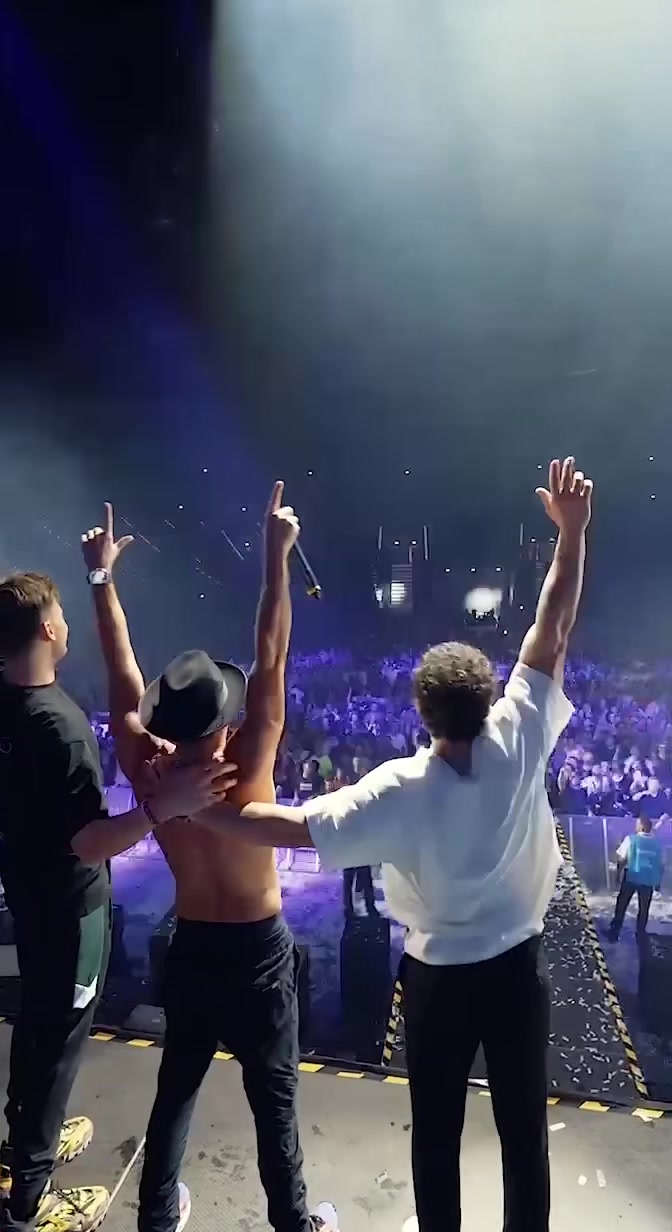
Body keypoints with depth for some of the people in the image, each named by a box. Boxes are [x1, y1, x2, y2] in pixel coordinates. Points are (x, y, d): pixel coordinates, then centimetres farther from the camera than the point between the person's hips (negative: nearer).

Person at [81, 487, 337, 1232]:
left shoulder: (146, 773, -17)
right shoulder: (247, 772, -26)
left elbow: (123, 673, -10)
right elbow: (271, 657, -28)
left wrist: (101, 575, -4)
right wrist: (277, 554, -27)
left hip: (191, 946, 4)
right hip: (258, 948, -4)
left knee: (177, 1082, 22)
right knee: (273, 1095, 14)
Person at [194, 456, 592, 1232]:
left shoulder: (398, 790, -26)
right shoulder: (520, 744, -22)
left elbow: (293, 828, -27)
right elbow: (553, 629, -18)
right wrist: (572, 530, -12)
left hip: (438, 977, -1)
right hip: (517, 969, 2)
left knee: (436, 1130, 21)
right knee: (523, 1129, 20)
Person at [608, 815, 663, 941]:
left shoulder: (631, 839, -10)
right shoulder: (657, 843, -1)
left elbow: (621, 859, -10)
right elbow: (661, 865, 4)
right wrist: (658, 882, 15)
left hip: (631, 878, -2)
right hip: (648, 881, 2)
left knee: (621, 907, 11)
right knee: (644, 909, 16)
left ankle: (614, 933, 14)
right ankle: (640, 935, 22)